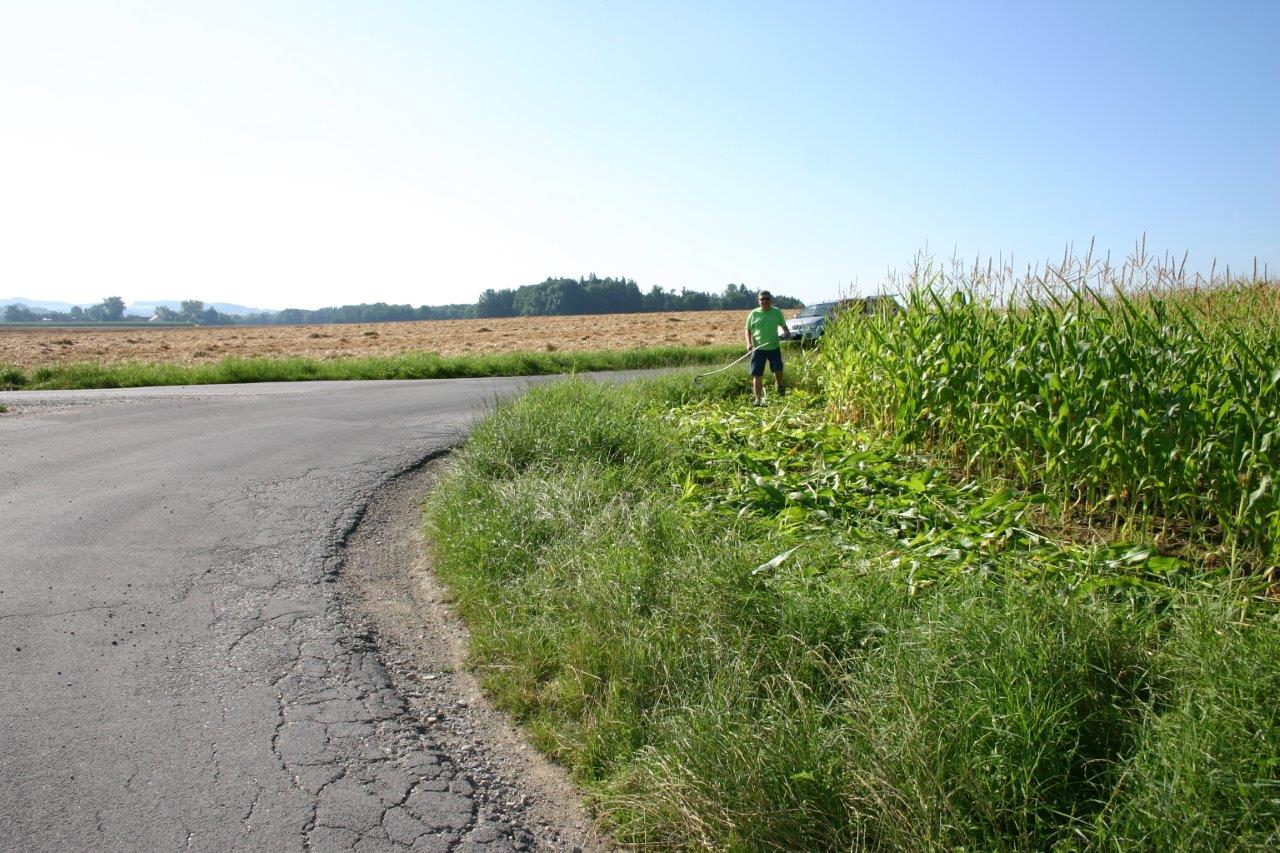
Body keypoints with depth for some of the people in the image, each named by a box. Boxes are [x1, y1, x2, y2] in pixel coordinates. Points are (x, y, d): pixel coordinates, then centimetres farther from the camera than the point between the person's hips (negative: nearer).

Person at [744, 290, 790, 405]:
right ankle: (758, 399, 9)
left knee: (778, 370, -9)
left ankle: (778, 385, 27)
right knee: (757, 374, -1)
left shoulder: (777, 312, 3)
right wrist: (749, 343, -8)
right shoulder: (754, 313, 2)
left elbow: (784, 326, 13)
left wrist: (787, 333, -10)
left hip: (774, 347, 0)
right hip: (758, 348, 0)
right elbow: (748, 331, 8)